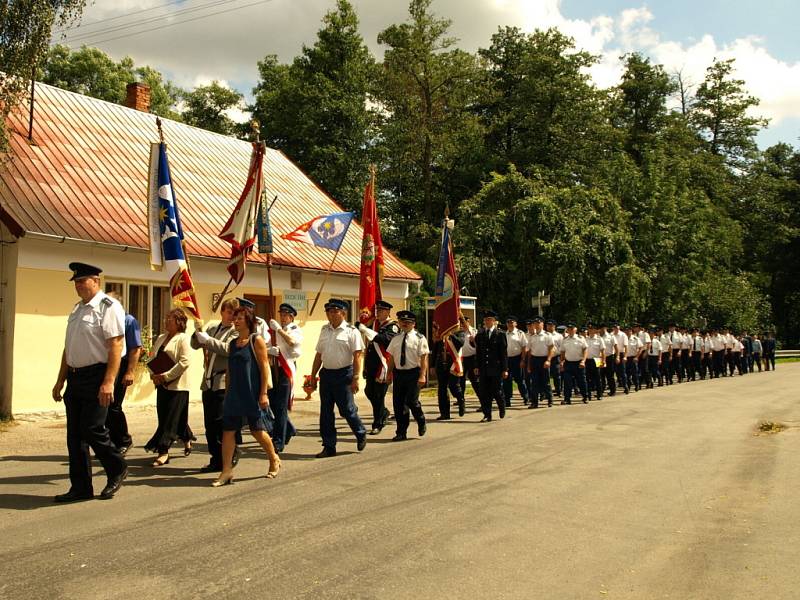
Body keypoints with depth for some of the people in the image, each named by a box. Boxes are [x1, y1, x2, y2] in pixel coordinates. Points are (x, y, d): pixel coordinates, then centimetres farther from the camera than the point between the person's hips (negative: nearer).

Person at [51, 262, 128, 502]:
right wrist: (60, 380, 21)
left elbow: (116, 346, -18)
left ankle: (117, 469, 15)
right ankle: (80, 488, 19)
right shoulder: (77, 309, 17)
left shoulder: (108, 307, -10)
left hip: (97, 377, -8)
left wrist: (109, 382, -24)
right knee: (74, 435, 9)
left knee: (92, 430, -9)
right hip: (75, 378, 8)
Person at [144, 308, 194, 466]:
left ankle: (163, 452, -4)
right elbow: (152, 357, 16)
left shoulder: (183, 339, -8)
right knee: (164, 416, 12)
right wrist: (153, 375, -1)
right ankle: (187, 440, 28)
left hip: (177, 385, -7)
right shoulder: (161, 338, 15)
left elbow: (184, 362, -18)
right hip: (162, 385, 7)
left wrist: (166, 376, -19)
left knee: (170, 419, -6)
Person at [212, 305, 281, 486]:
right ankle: (227, 471, 6)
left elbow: (264, 367, -10)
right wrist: (227, 394, 14)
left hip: (252, 393, -6)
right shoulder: (232, 343, 12)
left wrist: (264, 393, -15)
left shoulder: (256, 340, -6)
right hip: (234, 394, 6)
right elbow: (229, 371, 16)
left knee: (257, 430, 1)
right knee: (228, 430, 0)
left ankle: (274, 460, 25)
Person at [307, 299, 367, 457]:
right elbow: (319, 354, 15)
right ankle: (329, 447, 16)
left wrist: (355, 378, -16)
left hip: (343, 374, -5)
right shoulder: (324, 330, 11)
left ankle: (361, 435, 26)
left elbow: (357, 356, -10)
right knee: (325, 412, 7)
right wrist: (313, 376, 13)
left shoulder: (351, 331, -6)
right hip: (326, 373, 6)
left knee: (347, 409, 0)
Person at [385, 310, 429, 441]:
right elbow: (391, 358, 13)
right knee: (398, 403, 4)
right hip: (398, 373, 5)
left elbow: (424, 359, -7)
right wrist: (389, 374, 9)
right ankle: (401, 432, 14)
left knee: (411, 401, -12)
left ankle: (421, 422, 18)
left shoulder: (419, 338, -2)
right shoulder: (395, 339, 12)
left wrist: (422, 376, -16)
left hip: (413, 373, -4)